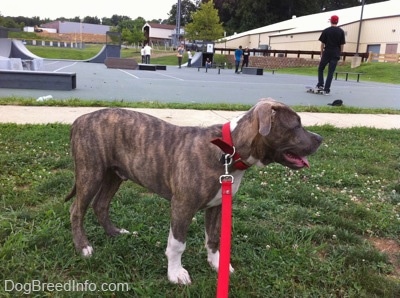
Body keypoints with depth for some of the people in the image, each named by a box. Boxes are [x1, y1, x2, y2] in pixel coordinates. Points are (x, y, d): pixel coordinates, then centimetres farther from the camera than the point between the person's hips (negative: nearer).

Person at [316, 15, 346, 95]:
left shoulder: (326, 31, -2)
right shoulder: (341, 31, 2)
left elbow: (322, 43, -1)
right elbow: (342, 44, 3)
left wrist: (321, 53, 9)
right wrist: (339, 53, 13)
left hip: (326, 53, -1)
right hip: (335, 54, 1)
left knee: (320, 69, 17)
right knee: (331, 72, 1)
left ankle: (320, 84, 9)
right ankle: (326, 89, -1)